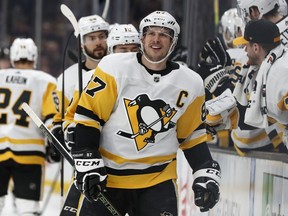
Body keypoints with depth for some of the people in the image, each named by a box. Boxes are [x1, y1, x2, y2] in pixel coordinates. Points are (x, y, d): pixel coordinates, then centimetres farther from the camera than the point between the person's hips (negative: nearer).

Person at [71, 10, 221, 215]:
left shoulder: (190, 84, 1)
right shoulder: (114, 68, -8)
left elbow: (192, 135, 12)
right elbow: (88, 116, -7)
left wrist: (206, 175, 3)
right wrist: (88, 164, -12)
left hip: (158, 179, 1)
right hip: (107, 176, -1)